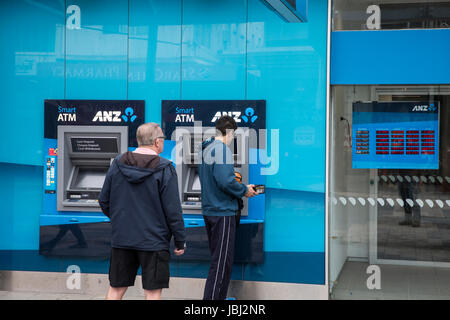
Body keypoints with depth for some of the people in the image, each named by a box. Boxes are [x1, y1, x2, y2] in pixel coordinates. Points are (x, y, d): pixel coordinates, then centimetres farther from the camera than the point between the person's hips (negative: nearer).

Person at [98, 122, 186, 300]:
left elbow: (104, 201, 9)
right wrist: (180, 241, -2)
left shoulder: (117, 164, 3)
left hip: (121, 239, 5)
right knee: (153, 292, 3)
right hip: (153, 241, -4)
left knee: (116, 289, 13)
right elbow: (173, 209, -11)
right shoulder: (164, 169, -11)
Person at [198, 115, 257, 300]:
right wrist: (244, 190, -8)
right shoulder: (222, 149, -15)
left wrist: (239, 186, 19)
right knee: (221, 262, -5)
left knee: (219, 259, 18)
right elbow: (225, 182, -24)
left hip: (209, 210, 9)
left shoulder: (204, 149, 13)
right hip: (223, 212, -9)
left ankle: (220, 297, 25)